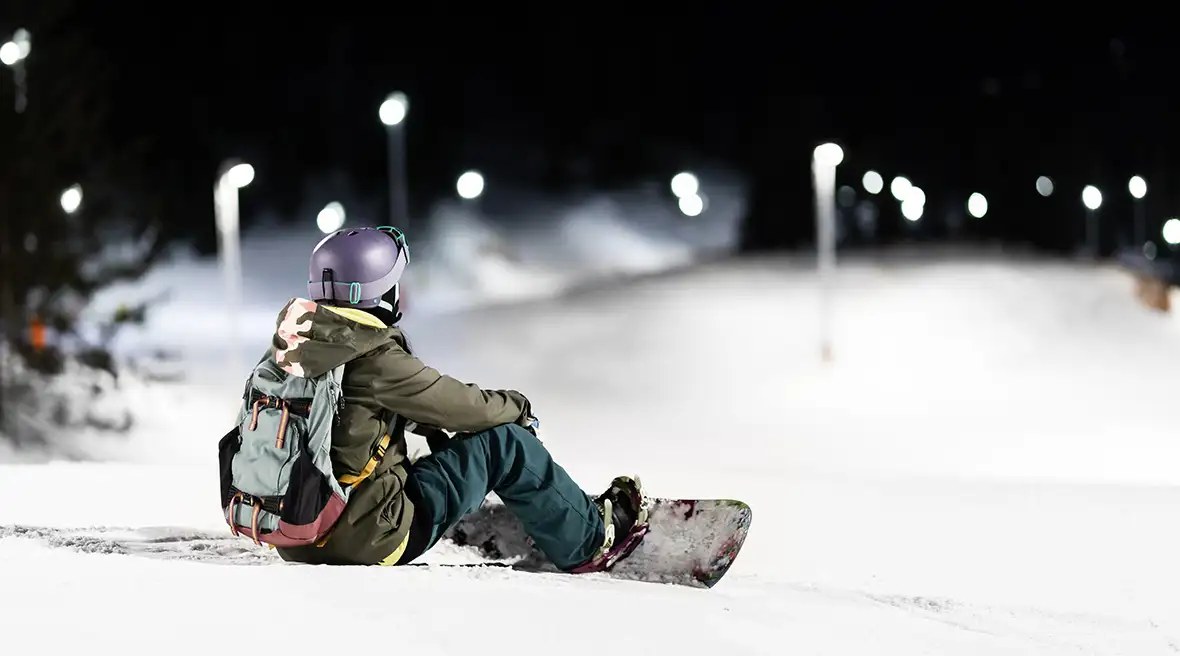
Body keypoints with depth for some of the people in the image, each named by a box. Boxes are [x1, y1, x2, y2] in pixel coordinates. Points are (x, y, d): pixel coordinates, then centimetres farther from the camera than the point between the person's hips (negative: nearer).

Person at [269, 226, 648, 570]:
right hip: (368, 541, -8)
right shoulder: (375, 360, -20)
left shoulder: (288, 345, 3)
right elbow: (459, 405, -7)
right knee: (502, 444, 2)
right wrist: (517, 408, 13)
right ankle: (587, 543, 22)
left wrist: (431, 427, 27)